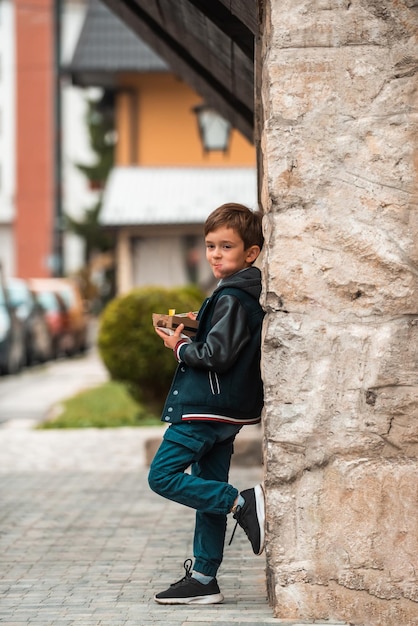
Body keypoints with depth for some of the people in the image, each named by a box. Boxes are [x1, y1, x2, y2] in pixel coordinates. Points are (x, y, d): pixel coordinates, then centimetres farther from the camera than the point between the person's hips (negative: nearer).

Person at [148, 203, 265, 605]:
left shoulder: (232, 299, -17)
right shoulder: (246, 295, 13)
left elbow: (217, 354, -22)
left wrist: (179, 347, -7)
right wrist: (198, 328, 10)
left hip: (206, 406, -10)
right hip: (224, 409, 10)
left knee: (163, 476, -8)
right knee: (208, 488, 10)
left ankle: (242, 503, -12)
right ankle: (203, 580, 13)